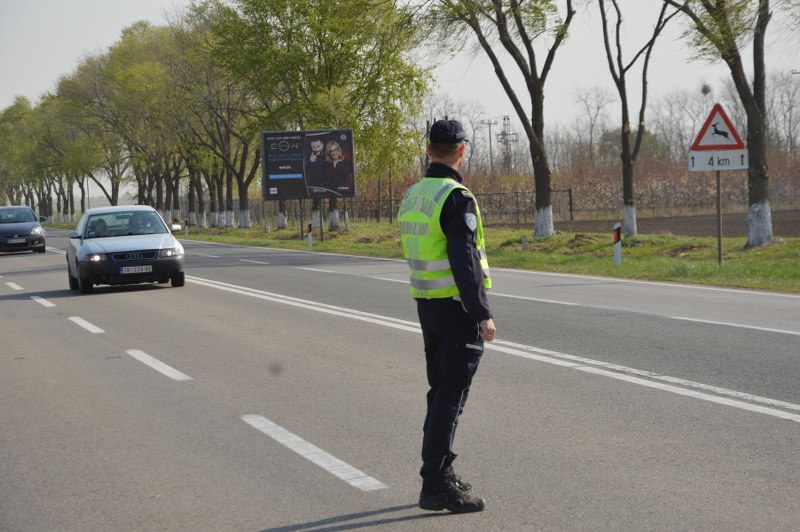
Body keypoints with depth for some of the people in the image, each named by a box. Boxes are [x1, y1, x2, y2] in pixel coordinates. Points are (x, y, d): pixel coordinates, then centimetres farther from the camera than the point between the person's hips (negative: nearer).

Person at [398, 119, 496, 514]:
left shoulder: (412, 196, 9)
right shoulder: (457, 198, -17)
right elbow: (464, 260, -23)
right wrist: (483, 313, -23)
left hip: (426, 304, 8)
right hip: (459, 308, -8)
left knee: (441, 390, 16)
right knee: (451, 395, -6)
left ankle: (440, 476, 22)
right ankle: (436, 484, -7)